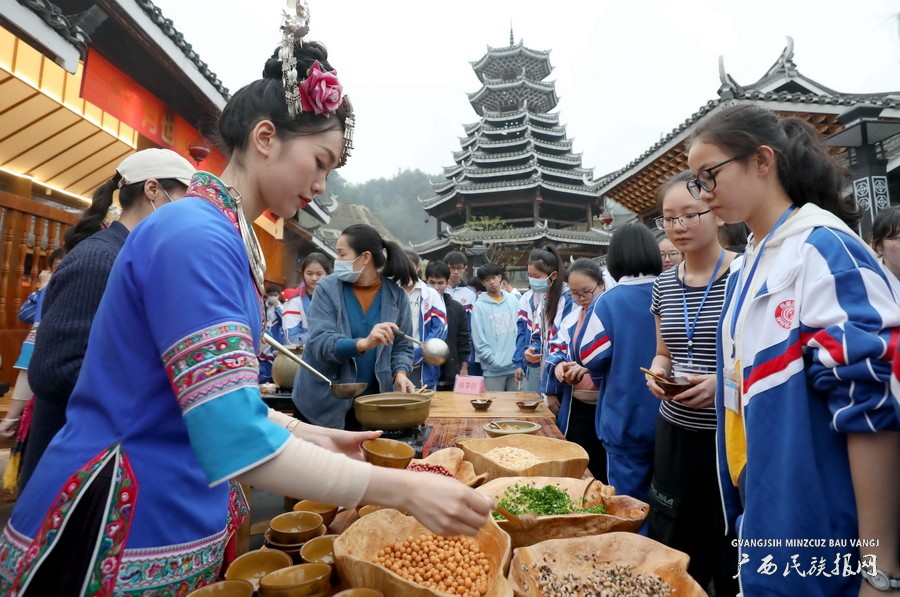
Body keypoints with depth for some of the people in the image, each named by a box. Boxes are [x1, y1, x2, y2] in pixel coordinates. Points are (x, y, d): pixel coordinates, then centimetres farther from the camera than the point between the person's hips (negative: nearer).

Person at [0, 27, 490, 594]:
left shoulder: (229, 238, 4)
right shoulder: (194, 236, -24)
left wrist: (316, 436, 6)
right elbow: (238, 440, -31)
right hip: (123, 537, -8)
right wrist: (404, 489, -27)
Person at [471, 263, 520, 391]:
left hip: (515, 366, 4)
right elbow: (479, 341, -8)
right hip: (493, 370, -3)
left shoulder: (513, 301, 9)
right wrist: (495, 361, -13)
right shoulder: (479, 306, -4)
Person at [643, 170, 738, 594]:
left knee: (734, 558, 11)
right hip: (675, 432, 5)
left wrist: (723, 382, -22)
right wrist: (657, 374, -5)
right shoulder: (663, 284, 6)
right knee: (675, 548, 18)